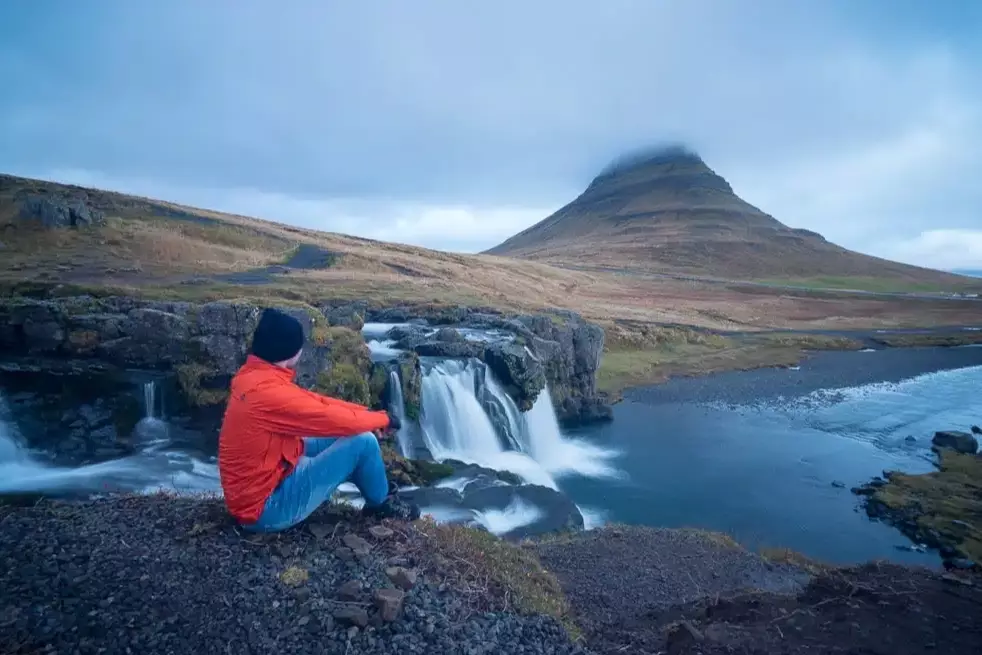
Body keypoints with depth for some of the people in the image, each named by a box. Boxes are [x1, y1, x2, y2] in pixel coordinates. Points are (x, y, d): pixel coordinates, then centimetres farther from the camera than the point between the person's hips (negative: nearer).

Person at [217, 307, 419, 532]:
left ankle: (374, 485, 29)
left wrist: (366, 413, 3)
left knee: (339, 435, 13)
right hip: (267, 507, -10)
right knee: (363, 440, -12)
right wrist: (382, 418, -4)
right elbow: (337, 420, -22)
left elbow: (314, 402, 7)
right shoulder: (268, 392, -29)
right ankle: (381, 503, 14)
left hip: (263, 481, 10)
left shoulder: (254, 377, 1)